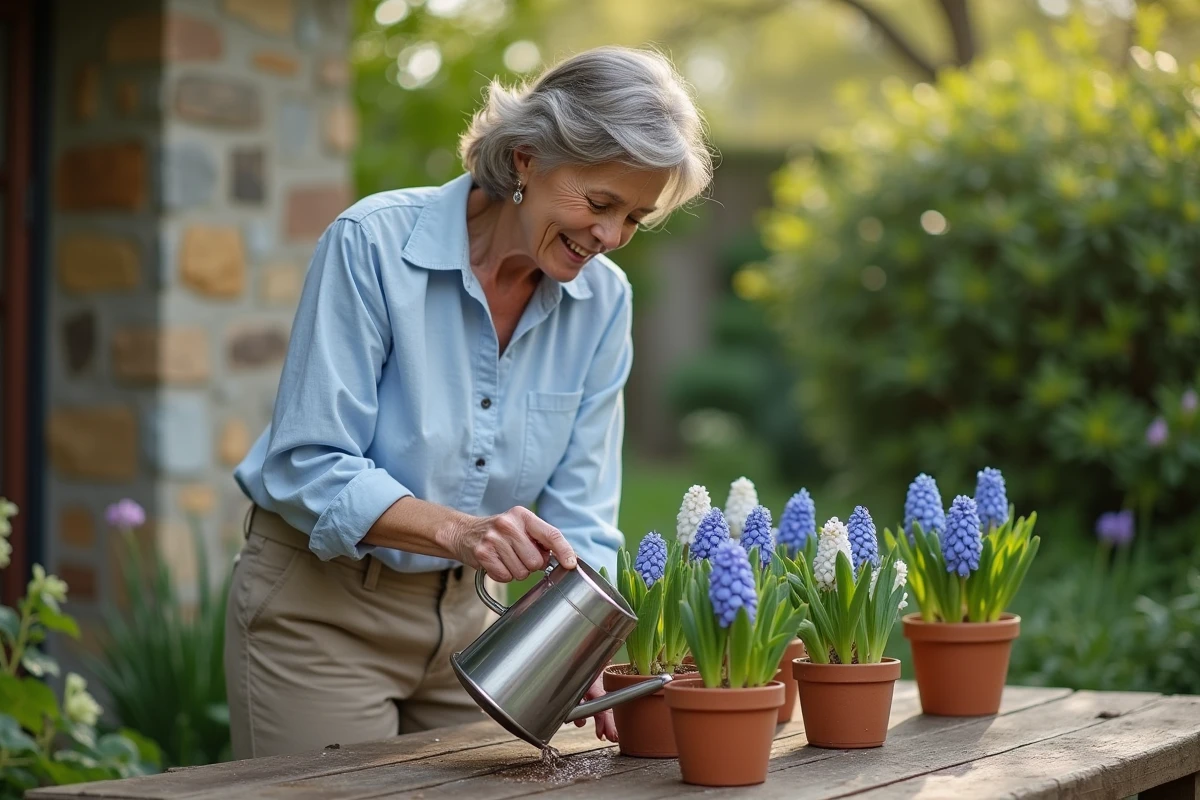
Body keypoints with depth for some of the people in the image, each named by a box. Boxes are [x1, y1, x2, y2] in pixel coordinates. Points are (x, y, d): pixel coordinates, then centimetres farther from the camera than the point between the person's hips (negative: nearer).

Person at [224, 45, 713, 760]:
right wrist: (456, 530, -36)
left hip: (465, 614, 5)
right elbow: (308, 467, -22)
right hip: (319, 610, -5)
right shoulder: (375, 244, -20)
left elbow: (575, 513, -4)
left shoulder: (602, 300, -5)